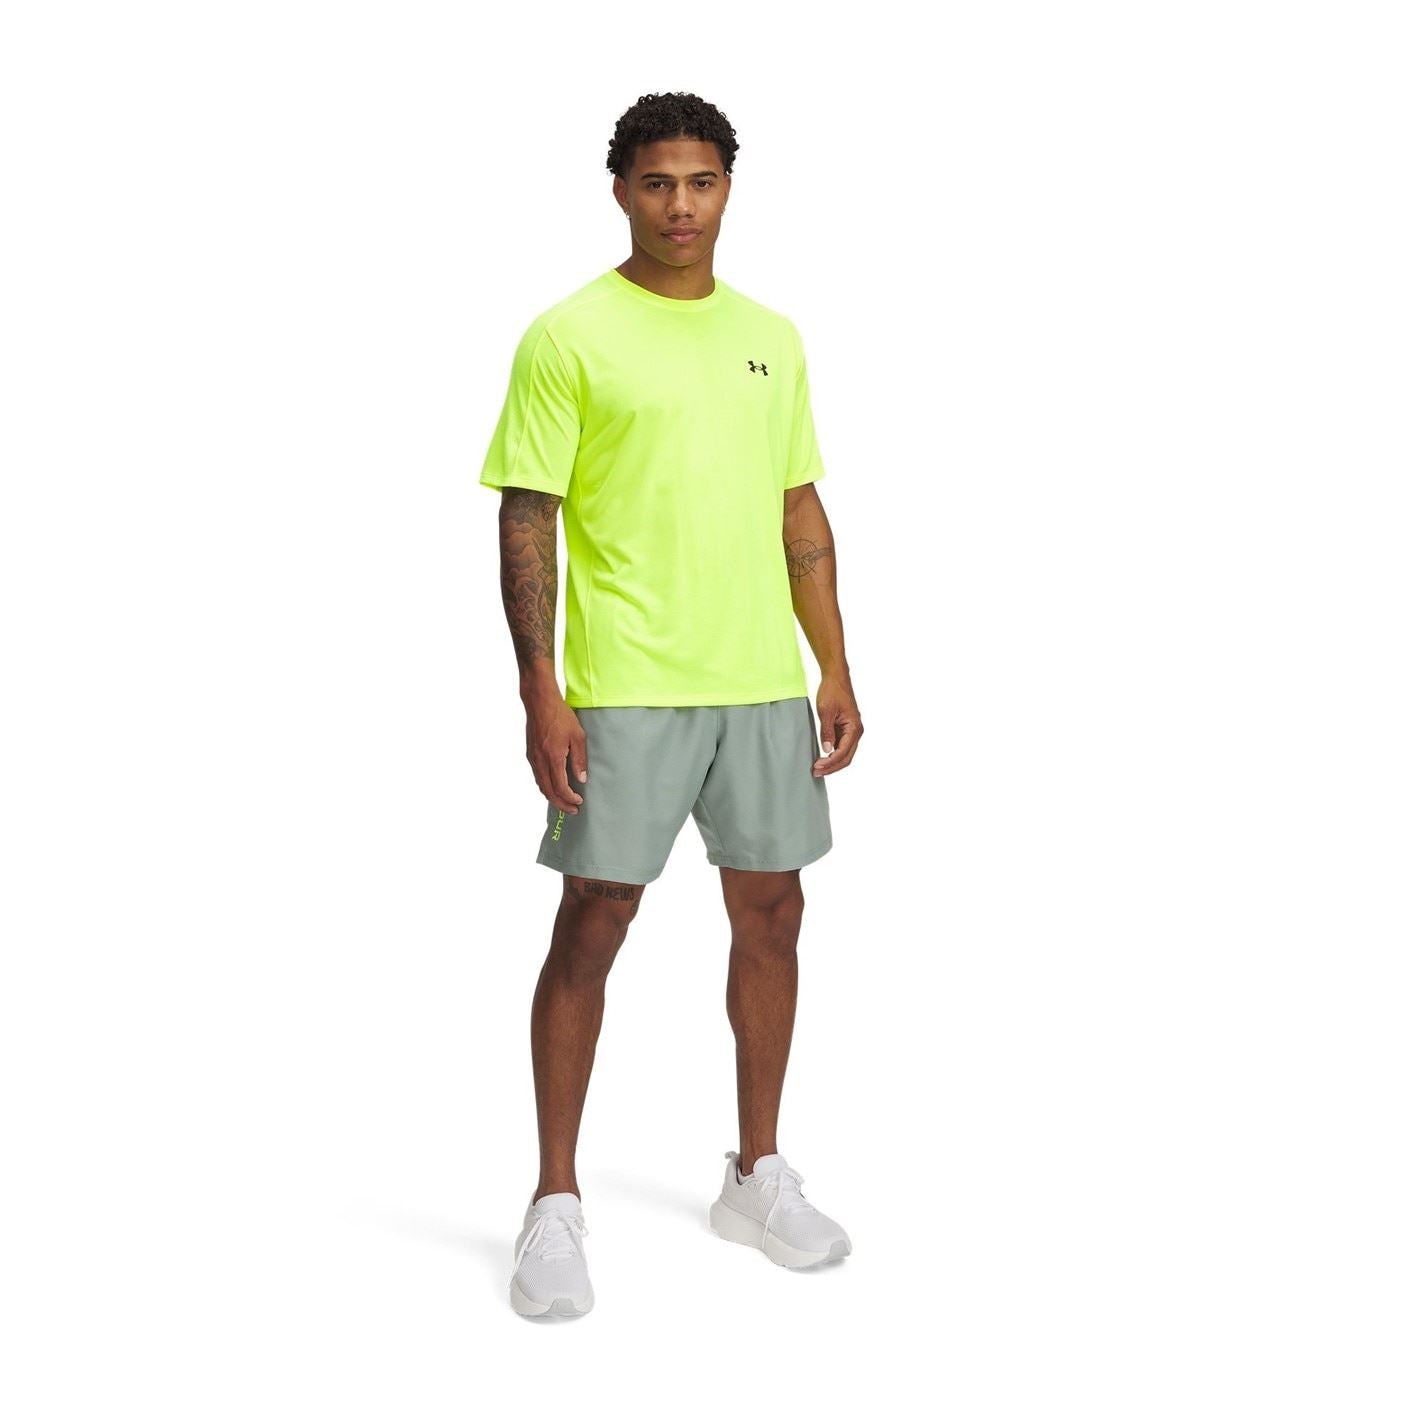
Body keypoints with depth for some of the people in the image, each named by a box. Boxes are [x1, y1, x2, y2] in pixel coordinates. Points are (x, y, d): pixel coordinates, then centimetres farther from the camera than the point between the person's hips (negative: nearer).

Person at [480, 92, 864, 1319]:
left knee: (771, 914, 10)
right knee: (595, 924, -1)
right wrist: (541, 692, -14)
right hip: (624, 690, -5)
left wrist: (835, 667, 9)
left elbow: (801, 512, 15)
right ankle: (557, 1204, 11)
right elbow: (528, 523, -7)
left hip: (764, 685, 5)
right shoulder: (570, 338, -4)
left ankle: (758, 1176, 26)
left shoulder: (772, 339, 12)